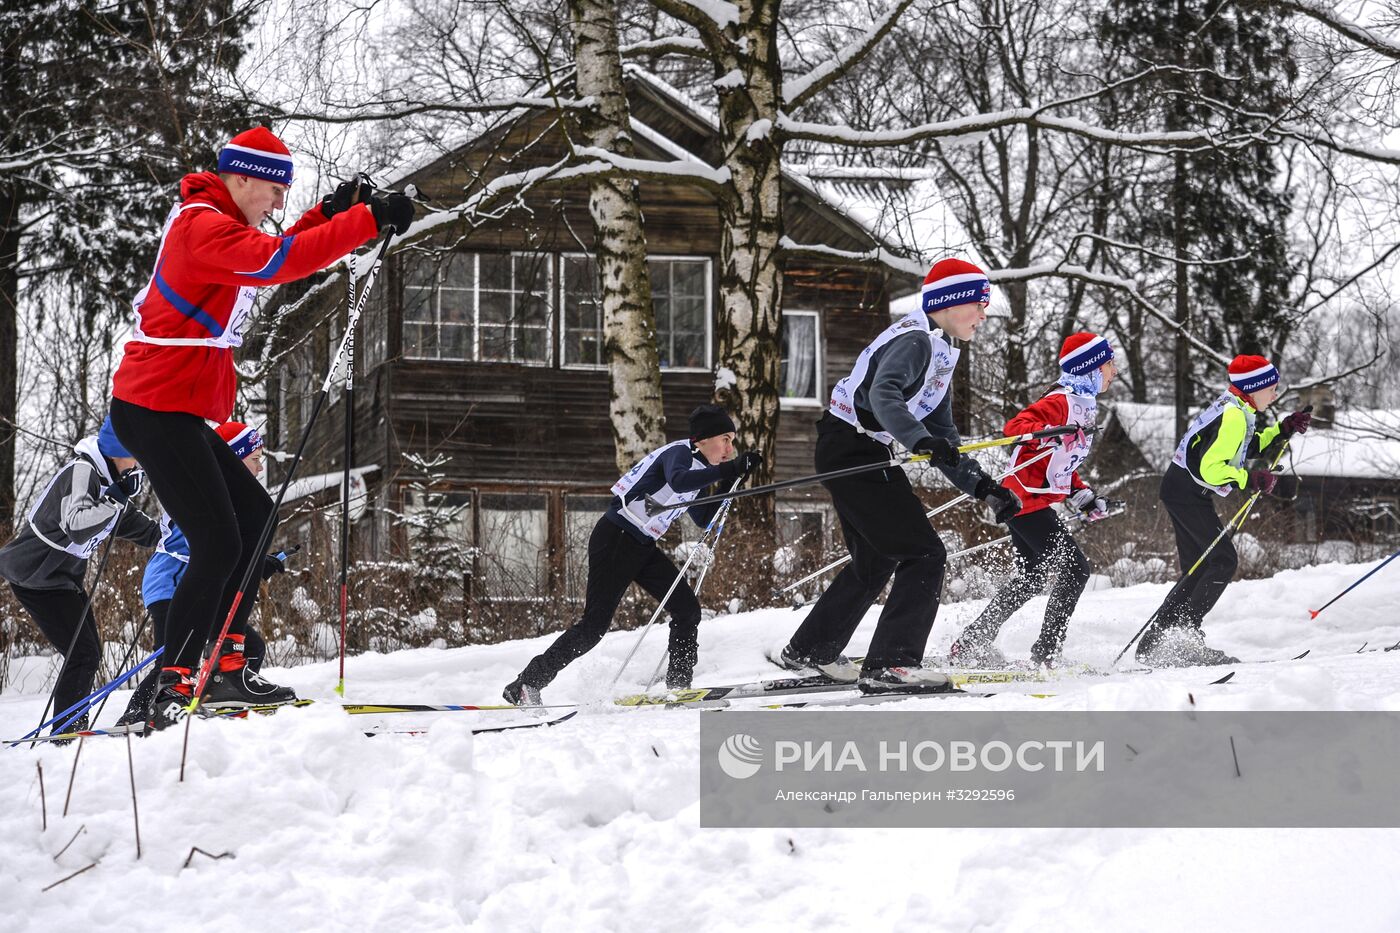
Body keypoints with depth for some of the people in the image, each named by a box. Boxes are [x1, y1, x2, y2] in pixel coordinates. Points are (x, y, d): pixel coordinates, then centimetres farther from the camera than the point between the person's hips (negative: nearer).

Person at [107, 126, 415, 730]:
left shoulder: (210, 223, 17)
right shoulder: (203, 225, -15)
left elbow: (268, 259, 29)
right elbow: (278, 261, -28)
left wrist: (329, 214, 15)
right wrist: (367, 221, -27)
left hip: (177, 414, 11)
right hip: (158, 411, -11)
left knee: (256, 519, 14)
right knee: (218, 544, -13)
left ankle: (225, 670, 15)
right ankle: (171, 692, -12)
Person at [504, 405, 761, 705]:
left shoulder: (697, 466, 14)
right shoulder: (680, 453, -14)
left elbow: (703, 520, 23)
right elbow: (678, 481, -38)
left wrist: (728, 488, 10)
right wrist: (729, 469, -40)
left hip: (643, 549, 9)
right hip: (615, 539, -9)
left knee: (687, 610, -1)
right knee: (595, 624, -10)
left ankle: (678, 685, 6)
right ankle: (526, 684, -4)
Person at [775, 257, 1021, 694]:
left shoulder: (939, 354, 17)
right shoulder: (914, 340, -15)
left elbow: (943, 439, 17)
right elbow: (884, 396, -35)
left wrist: (983, 487, 7)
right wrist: (920, 439, -49)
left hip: (867, 455, 11)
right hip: (850, 451, -11)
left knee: (875, 561, 23)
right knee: (924, 556, -13)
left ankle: (807, 652, 34)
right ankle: (889, 665, -15)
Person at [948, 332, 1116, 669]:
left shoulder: (1083, 405, 17)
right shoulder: (1061, 401, -15)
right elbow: (1016, 426, -27)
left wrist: (1083, 496, 14)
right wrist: (1049, 434, -44)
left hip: (1027, 502, 10)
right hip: (1029, 500, -10)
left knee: (1031, 578, 17)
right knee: (1075, 568, -11)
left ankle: (971, 644, 22)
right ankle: (1046, 653, -10)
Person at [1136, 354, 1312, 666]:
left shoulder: (1234, 408, 11)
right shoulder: (1234, 416, -20)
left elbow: (1250, 447, 25)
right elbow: (1210, 467, -27)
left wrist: (1283, 430, 14)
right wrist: (1250, 480, -25)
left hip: (1184, 493, 10)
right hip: (1189, 495, -10)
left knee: (1199, 573, 11)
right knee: (1224, 561, -10)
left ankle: (1154, 641, 10)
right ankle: (1184, 633, -12)